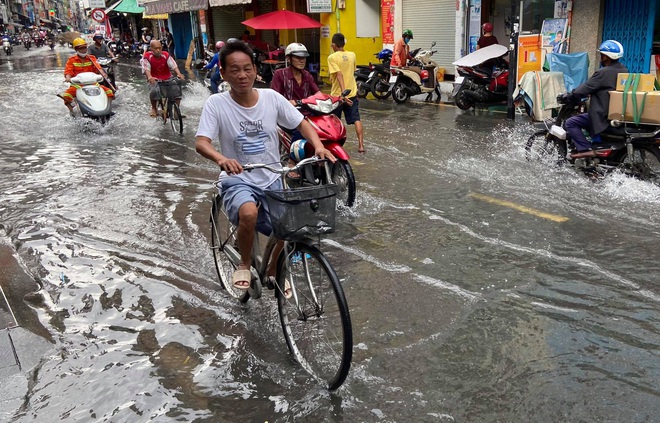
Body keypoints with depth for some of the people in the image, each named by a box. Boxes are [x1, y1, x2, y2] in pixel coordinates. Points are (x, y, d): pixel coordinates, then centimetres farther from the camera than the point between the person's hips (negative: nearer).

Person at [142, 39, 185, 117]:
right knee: (154, 90, -32)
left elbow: (174, 65, -16)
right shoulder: (147, 56, -10)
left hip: (168, 78, 2)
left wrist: (179, 74, -35)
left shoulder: (166, 55, -5)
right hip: (155, 80, -2)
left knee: (177, 88, -23)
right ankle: (154, 108, -3)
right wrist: (150, 77, -43)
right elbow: (147, 69, -21)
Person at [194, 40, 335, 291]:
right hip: (237, 180, -3)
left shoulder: (271, 98, -4)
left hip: (272, 180, 3)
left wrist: (318, 145, -17)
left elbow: (301, 123, 3)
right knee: (248, 214, -34)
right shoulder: (216, 104, -11)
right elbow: (201, 142, -20)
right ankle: (244, 265, -3)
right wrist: (221, 159, -42)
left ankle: (273, 272, 35)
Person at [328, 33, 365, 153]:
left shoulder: (332, 57, -11)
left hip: (338, 94, -3)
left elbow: (339, 75, -21)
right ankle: (361, 145, -8)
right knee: (356, 119, 0)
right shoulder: (352, 55, 4)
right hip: (352, 93, 4)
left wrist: (343, 93, -27)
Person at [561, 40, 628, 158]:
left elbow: (583, 90, -16)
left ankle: (586, 149, -15)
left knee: (570, 123, -5)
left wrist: (566, 97, -2)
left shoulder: (603, 73, -18)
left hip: (603, 115, -9)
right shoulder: (624, 71, 9)